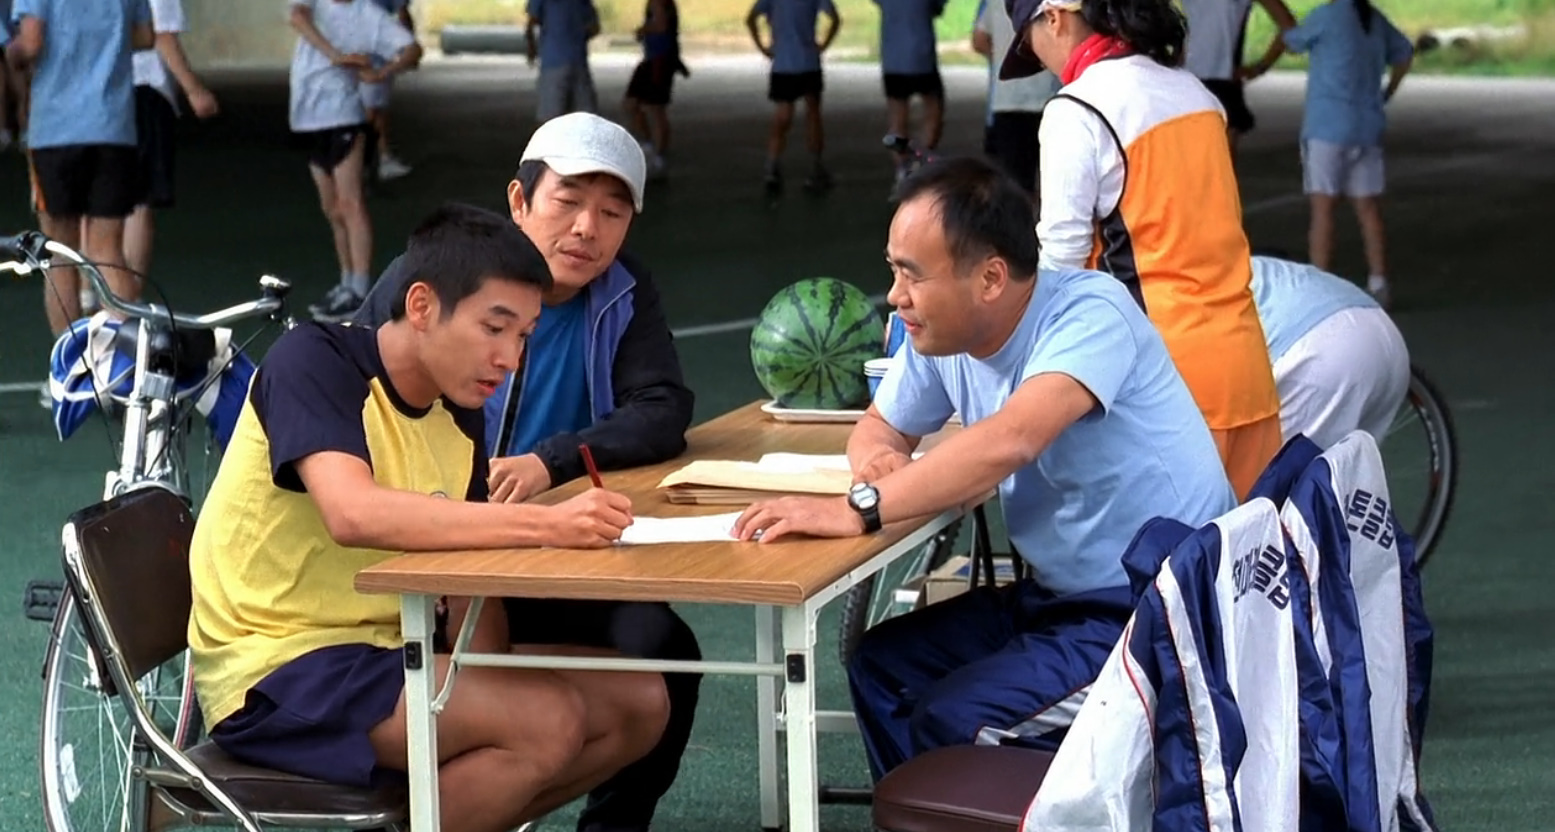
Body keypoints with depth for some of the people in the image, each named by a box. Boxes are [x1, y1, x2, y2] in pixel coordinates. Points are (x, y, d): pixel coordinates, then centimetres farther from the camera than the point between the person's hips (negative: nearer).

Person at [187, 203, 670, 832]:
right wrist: (545, 526, -37)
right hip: (273, 677, -8)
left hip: (379, 654, 8)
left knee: (638, 703, 1)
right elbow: (355, 513, -33)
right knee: (548, 719, -24)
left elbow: (472, 595, 8)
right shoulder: (314, 361, -15)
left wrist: (483, 694, -12)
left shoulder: (459, 419, 8)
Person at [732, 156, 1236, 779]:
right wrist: (876, 458, -10)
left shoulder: (1091, 314, -23)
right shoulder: (942, 334, -1)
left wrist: (858, 510, -41)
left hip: (1157, 612, -8)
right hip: (1054, 595, 8)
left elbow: (1011, 439, -38)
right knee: (880, 666, 0)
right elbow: (880, 425, 16)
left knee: (952, 723, -20)